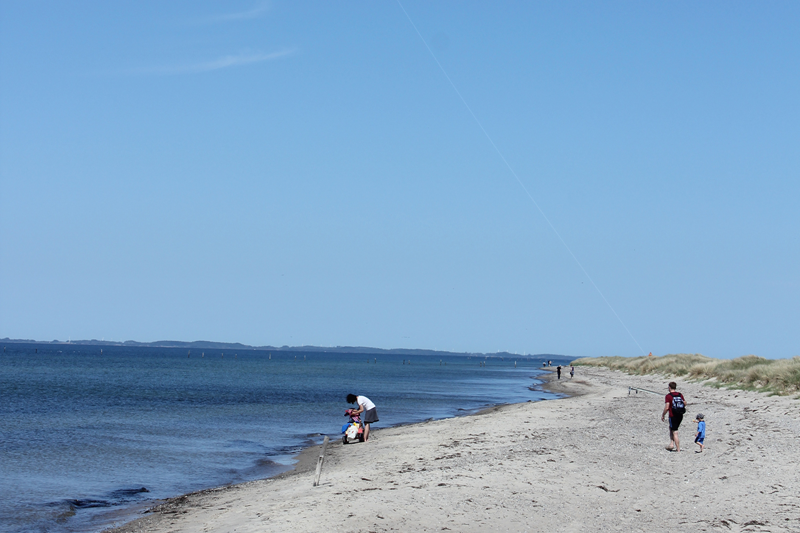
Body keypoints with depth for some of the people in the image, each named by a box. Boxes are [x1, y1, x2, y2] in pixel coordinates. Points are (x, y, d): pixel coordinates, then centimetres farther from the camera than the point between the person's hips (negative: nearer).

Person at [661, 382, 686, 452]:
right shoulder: (680, 395, 5)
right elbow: (685, 404, 11)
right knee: (671, 428, 26)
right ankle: (672, 444, 18)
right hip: (680, 416, 6)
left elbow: (666, 407, -16)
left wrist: (663, 415, -3)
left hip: (673, 416, -6)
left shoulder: (668, 396, -11)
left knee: (675, 433, 0)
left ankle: (678, 449, 0)